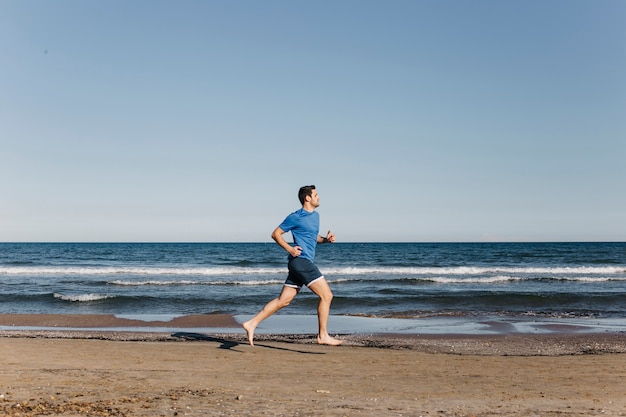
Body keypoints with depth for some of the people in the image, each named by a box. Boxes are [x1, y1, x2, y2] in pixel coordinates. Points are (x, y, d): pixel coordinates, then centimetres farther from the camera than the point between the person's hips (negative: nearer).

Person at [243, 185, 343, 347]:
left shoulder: (315, 215, 19)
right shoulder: (295, 217, -6)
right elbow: (276, 234, -1)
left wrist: (326, 239, 10)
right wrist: (289, 249, -15)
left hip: (304, 263, 9)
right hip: (301, 260, -9)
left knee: (283, 300, 6)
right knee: (326, 295, -6)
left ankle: (252, 323, 9)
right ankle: (323, 336, 1)